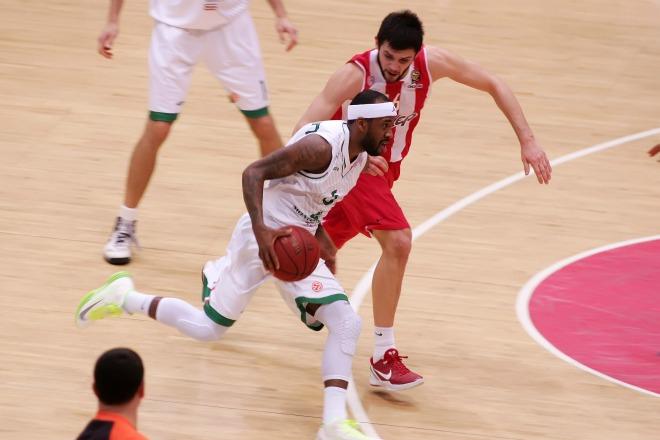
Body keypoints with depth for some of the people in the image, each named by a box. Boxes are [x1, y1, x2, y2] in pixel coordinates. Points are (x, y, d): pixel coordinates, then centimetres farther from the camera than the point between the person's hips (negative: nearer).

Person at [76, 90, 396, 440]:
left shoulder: (362, 155, 3)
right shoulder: (321, 145, -25)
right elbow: (253, 173, -26)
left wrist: (321, 239, 16)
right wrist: (261, 231, -36)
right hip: (262, 238, -8)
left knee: (346, 323, -9)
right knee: (208, 328, 1)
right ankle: (124, 298, 21)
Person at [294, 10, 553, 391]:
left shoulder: (432, 63, -16)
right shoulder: (354, 75, -29)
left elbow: (494, 85, -6)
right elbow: (304, 131, -32)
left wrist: (528, 141, -13)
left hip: (385, 167, 7)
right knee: (398, 241, -25)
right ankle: (383, 359, -19)